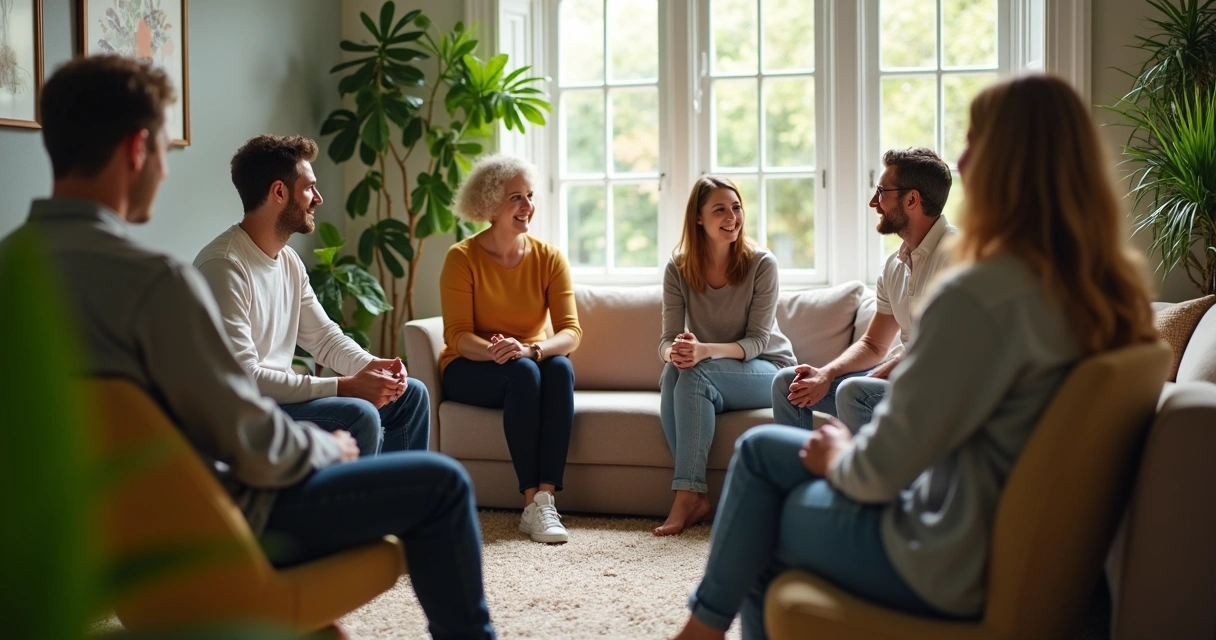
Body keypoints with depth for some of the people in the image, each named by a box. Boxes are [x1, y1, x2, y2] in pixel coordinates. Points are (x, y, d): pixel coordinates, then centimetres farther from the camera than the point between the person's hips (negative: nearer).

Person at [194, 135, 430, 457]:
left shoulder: (289, 260, 8)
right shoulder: (224, 265, -22)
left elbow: (323, 336, 13)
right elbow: (241, 379, -27)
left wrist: (371, 365, -8)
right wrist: (344, 386, -26)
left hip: (279, 394, 10)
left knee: (410, 395, 9)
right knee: (359, 417, -30)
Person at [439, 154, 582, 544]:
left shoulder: (548, 257, -3)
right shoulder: (462, 258, -11)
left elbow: (571, 331, -12)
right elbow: (457, 336, -16)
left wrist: (530, 349, -34)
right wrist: (495, 351, -38)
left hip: (535, 364, 3)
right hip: (469, 370, -3)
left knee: (560, 367, -31)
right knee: (523, 372, -34)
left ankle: (546, 499, -36)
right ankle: (531, 502, -33)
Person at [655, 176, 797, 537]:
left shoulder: (761, 264, -12)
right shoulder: (678, 268, -4)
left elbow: (758, 341, -15)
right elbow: (668, 339, -7)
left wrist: (706, 351, -34)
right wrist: (674, 352, -33)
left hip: (767, 371, -3)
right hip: (706, 380, 3)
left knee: (695, 373, -33)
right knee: (672, 375, -32)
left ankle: (688, 495, -33)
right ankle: (694, 495, -30)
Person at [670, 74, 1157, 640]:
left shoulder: (981, 294, -28)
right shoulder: (1110, 285, 0)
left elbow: (883, 467, -23)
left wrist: (837, 459, 0)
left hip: (950, 563, -8)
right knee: (761, 447, 18)